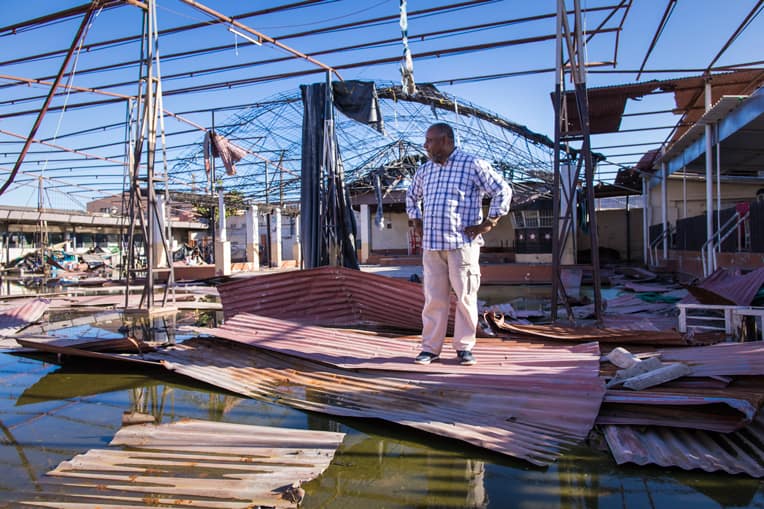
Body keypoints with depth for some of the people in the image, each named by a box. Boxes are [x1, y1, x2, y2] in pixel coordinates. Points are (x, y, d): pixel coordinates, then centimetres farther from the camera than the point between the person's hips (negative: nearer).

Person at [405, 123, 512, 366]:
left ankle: (464, 347, 11)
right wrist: (416, 221, 20)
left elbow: (503, 191, -1)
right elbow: (411, 196, 33)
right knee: (434, 298, 4)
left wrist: (488, 223, -6)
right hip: (431, 245, 5)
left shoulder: (472, 164, -1)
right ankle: (430, 348, 11)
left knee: (465, 296, 0)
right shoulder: (425, 170, 17)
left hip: (462, 243, -4)